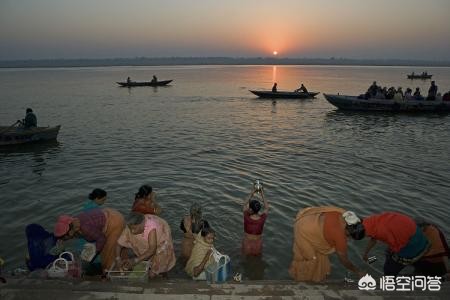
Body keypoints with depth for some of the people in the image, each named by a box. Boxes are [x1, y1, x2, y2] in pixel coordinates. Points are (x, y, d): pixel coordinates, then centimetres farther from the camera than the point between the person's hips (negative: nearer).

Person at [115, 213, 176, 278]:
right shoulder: (130, 227, -26)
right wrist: (118, 258, -32)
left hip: (160, 243, -5)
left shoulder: (151, 228, -40)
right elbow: (119, 243, -18)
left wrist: (136, 260, -42)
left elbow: (152, 250, -39)